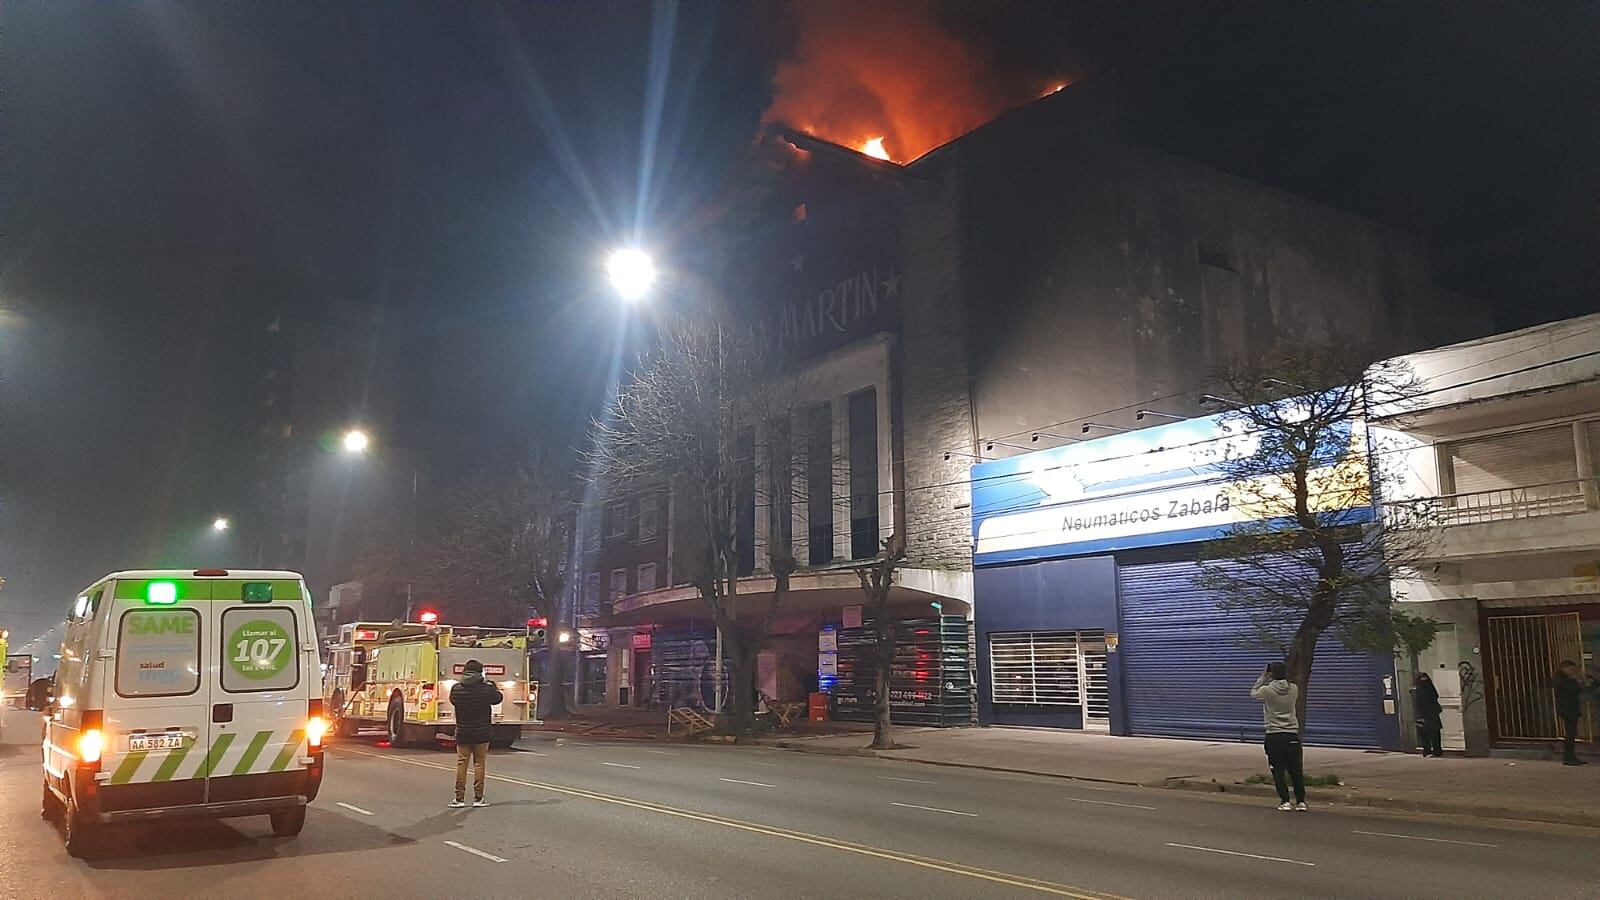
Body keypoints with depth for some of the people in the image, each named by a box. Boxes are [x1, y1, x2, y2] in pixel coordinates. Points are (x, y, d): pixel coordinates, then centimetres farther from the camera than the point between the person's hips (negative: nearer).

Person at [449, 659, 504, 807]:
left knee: (461, 764, 8)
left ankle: (459, 798, 8)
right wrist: (491, 685, 20)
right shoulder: (486, 689, -14)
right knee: (479, 764, 7)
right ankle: (478, 798, 9)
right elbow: (498, 698, 5)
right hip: (482, 734, -2)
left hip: (462, 734, 2)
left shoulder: (456, 688, -7)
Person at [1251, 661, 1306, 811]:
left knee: (1278, 771, 4)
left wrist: (1263, 677, 14)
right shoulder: (1294, 689, -2)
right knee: (1296, 770, 11)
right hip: (1292, 734, 3)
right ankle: (1301, 801, 12)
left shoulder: (1267, 690, -9)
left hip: (1274, 736, -3)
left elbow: (1253, 693, 12)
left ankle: (1285, 801, 0)